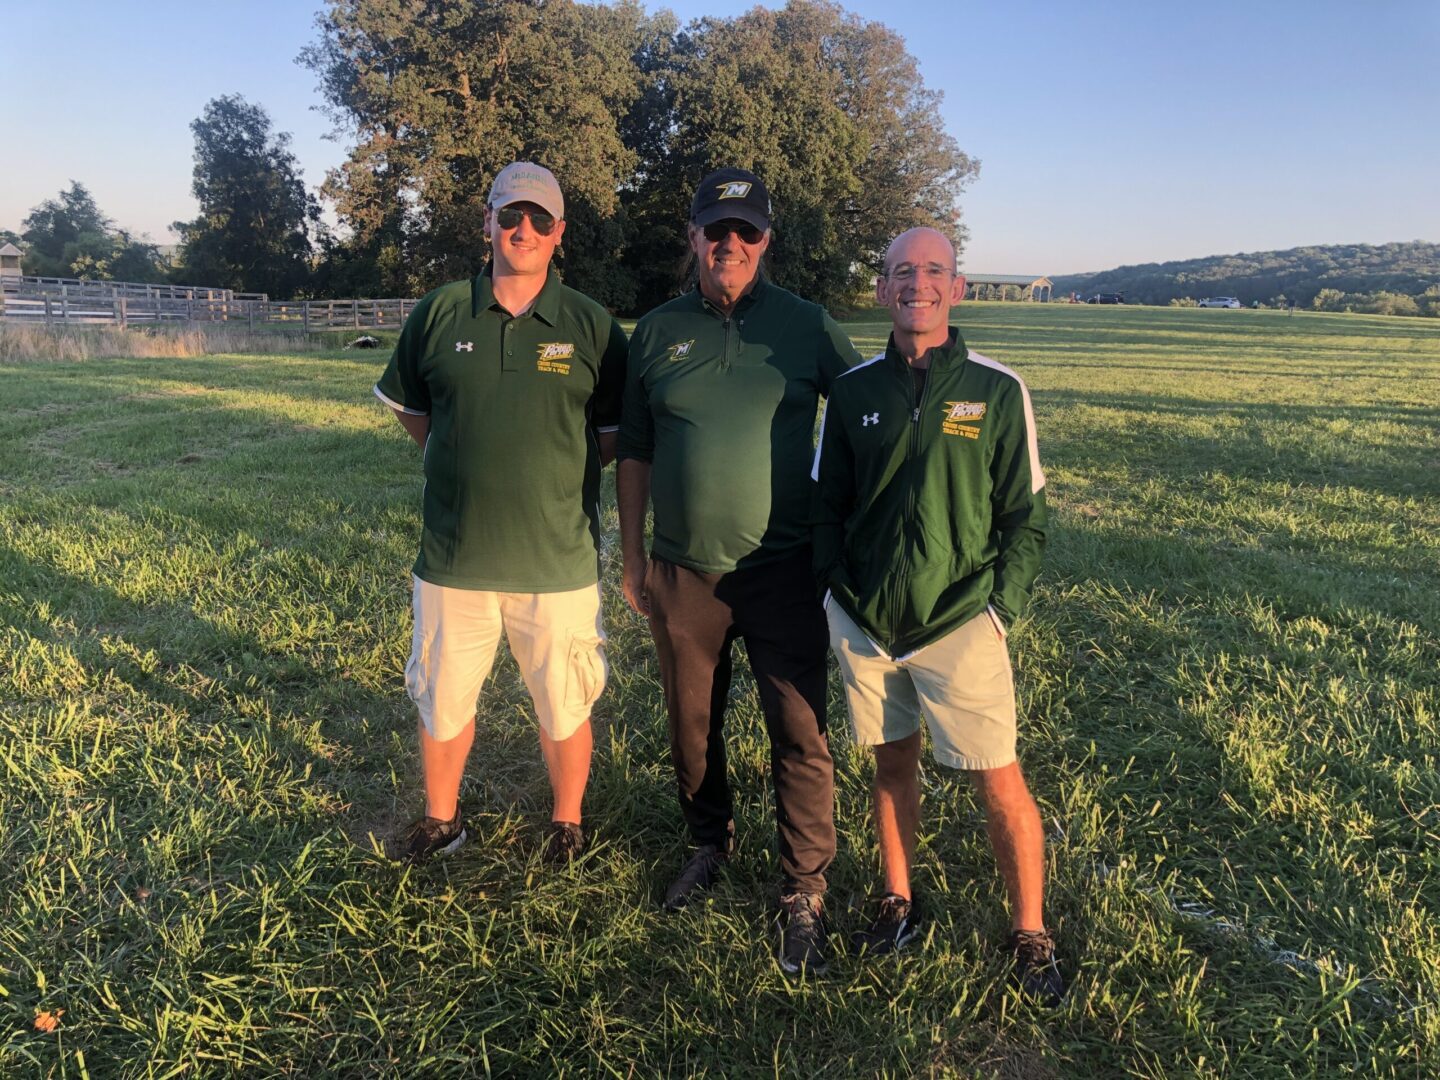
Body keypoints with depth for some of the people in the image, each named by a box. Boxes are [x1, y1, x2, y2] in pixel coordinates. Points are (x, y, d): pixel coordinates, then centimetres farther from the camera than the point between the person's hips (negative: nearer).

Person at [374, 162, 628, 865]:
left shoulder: (592, 327, -2)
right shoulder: (439, 313, 2)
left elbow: (617, 432, 6)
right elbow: (407, 405, 16)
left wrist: (560, 476, -3)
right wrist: (463, 466, 9)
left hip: (558, 561, -1)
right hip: (453, 558, 2)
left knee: (564, 706, 11)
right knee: (442, 700, 16)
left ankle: (567, 823, 34)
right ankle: (440, 819, 39)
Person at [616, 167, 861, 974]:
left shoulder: (809, 326, 0)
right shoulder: (657, 333, 7)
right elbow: (635, 454, 10)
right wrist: (632, 560, 9)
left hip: (783, 570, -2)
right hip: (682, 573, 3)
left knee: (800, 734, 0)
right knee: (693, 724, 15)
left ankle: (805, 893, 15)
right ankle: (711, 845, 39)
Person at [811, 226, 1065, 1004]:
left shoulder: (997, 390, -2)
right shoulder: (853, 391, 4)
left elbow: (1026, 516, 0)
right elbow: (825, 502, 11)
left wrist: (1001, 609, -8)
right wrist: (837, 589, 1)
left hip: (959, 623, -2)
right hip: (863, 622, 3)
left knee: (999, 780, 0)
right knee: (892, 764, 15)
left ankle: (1030, 935, 20)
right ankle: (898, 903, 34)